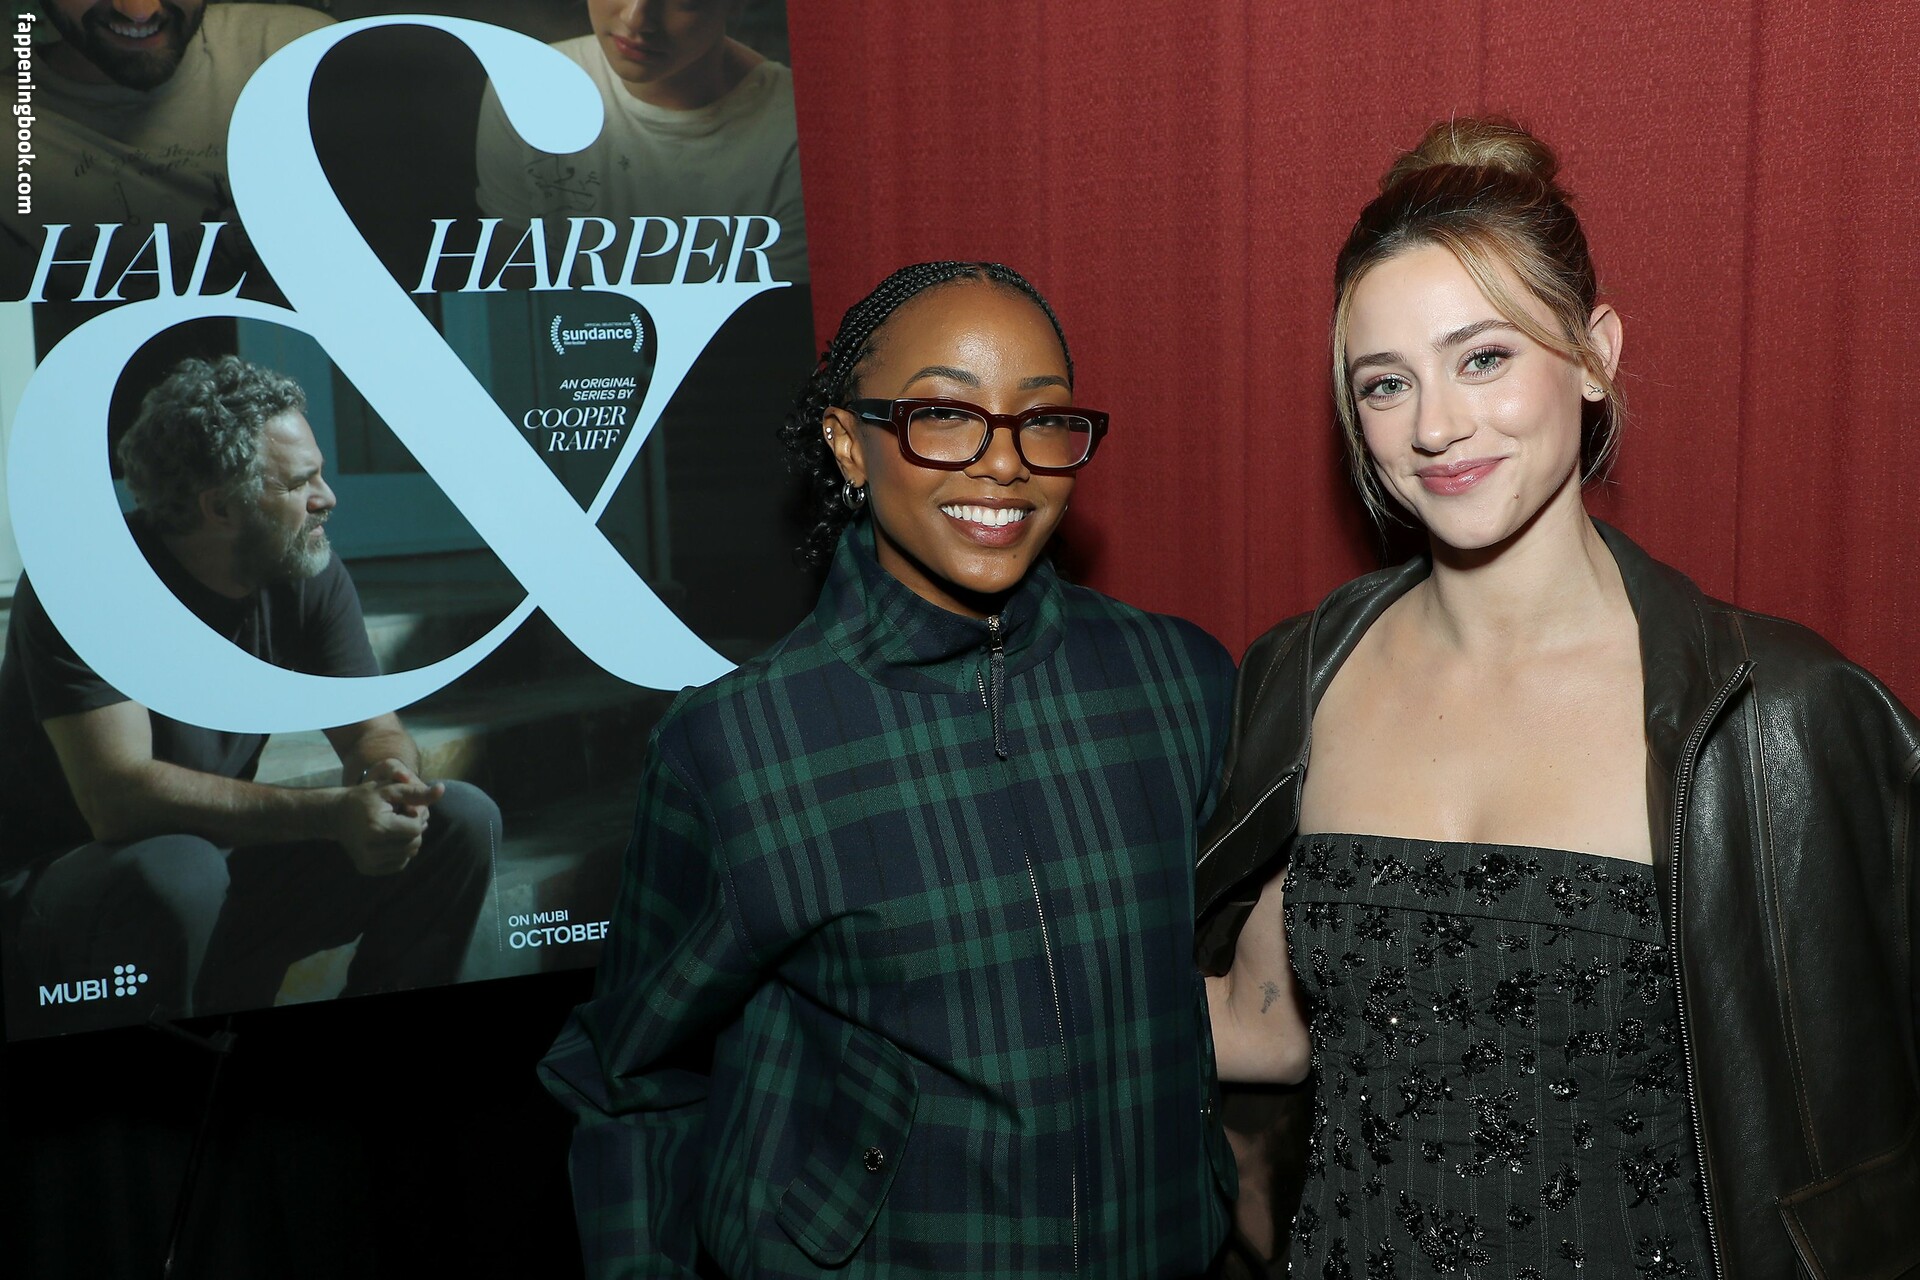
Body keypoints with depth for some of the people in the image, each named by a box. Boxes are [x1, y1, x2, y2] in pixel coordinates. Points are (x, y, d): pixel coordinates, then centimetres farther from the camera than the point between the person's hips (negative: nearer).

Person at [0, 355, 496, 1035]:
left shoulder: (310, 573, -4)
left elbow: (375, 731, -1)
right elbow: (118, 797, -32)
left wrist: (388, 779, -27)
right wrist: (334, 810, -39)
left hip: (229, 863, 6)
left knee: (462, 820, -8)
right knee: (178, 869, -39)